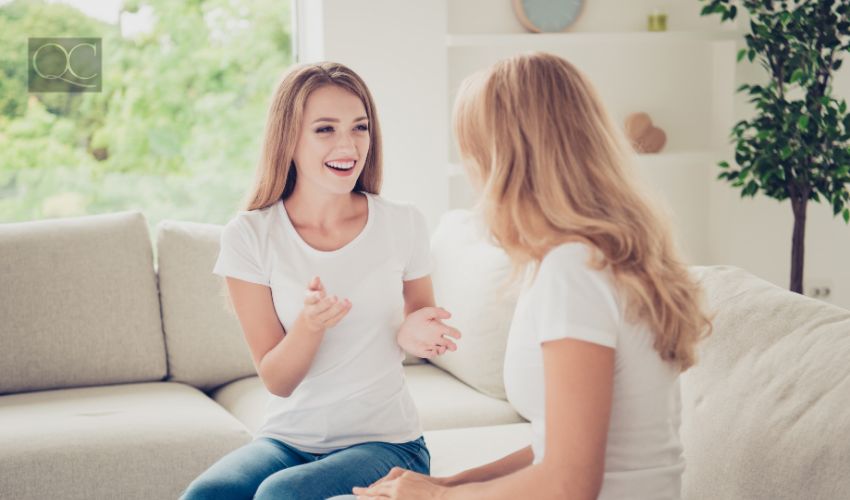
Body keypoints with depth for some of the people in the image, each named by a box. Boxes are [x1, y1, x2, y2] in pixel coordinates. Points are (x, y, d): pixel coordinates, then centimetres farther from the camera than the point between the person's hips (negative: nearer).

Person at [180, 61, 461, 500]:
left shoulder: (403, 225, -4)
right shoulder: (249, 236, -7)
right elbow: (276, 380, -6)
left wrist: (412, 336, -11)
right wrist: (310, 325, -27)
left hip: (384, 439, 0)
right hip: (288, 438, 1)